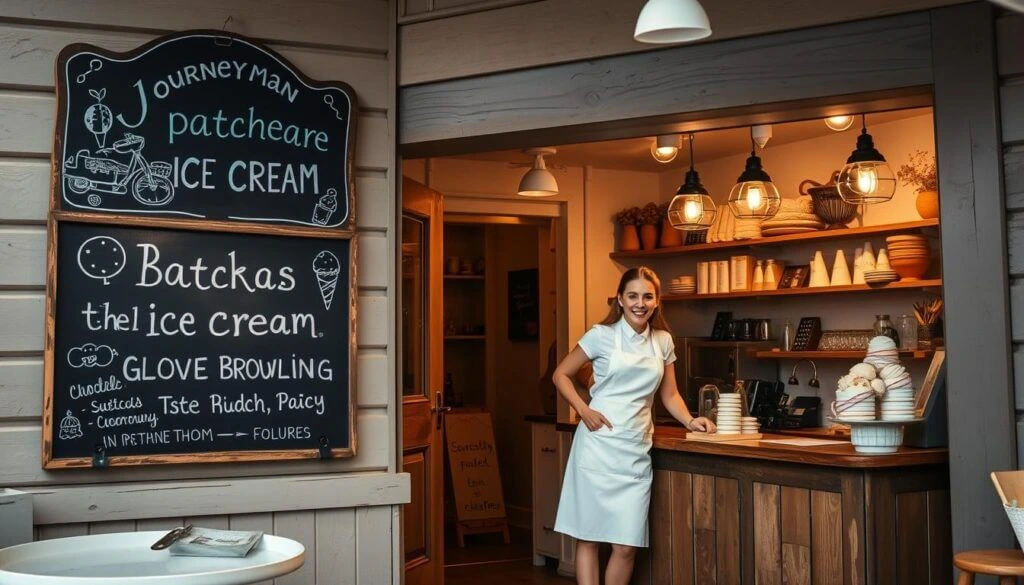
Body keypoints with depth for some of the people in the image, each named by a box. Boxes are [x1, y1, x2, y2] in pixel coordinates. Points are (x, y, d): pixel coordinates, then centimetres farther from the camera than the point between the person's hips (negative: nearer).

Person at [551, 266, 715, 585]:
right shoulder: (602, 335, -3)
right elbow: (561, 375, 3)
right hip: (598, 446, -3)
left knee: (627, 545, 2)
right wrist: (584, 411, -10)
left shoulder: (663, 341, 10)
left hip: (636, 452, 3)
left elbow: (669, 394, 17)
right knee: (588, 536, 2)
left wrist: (689, 421, 0)